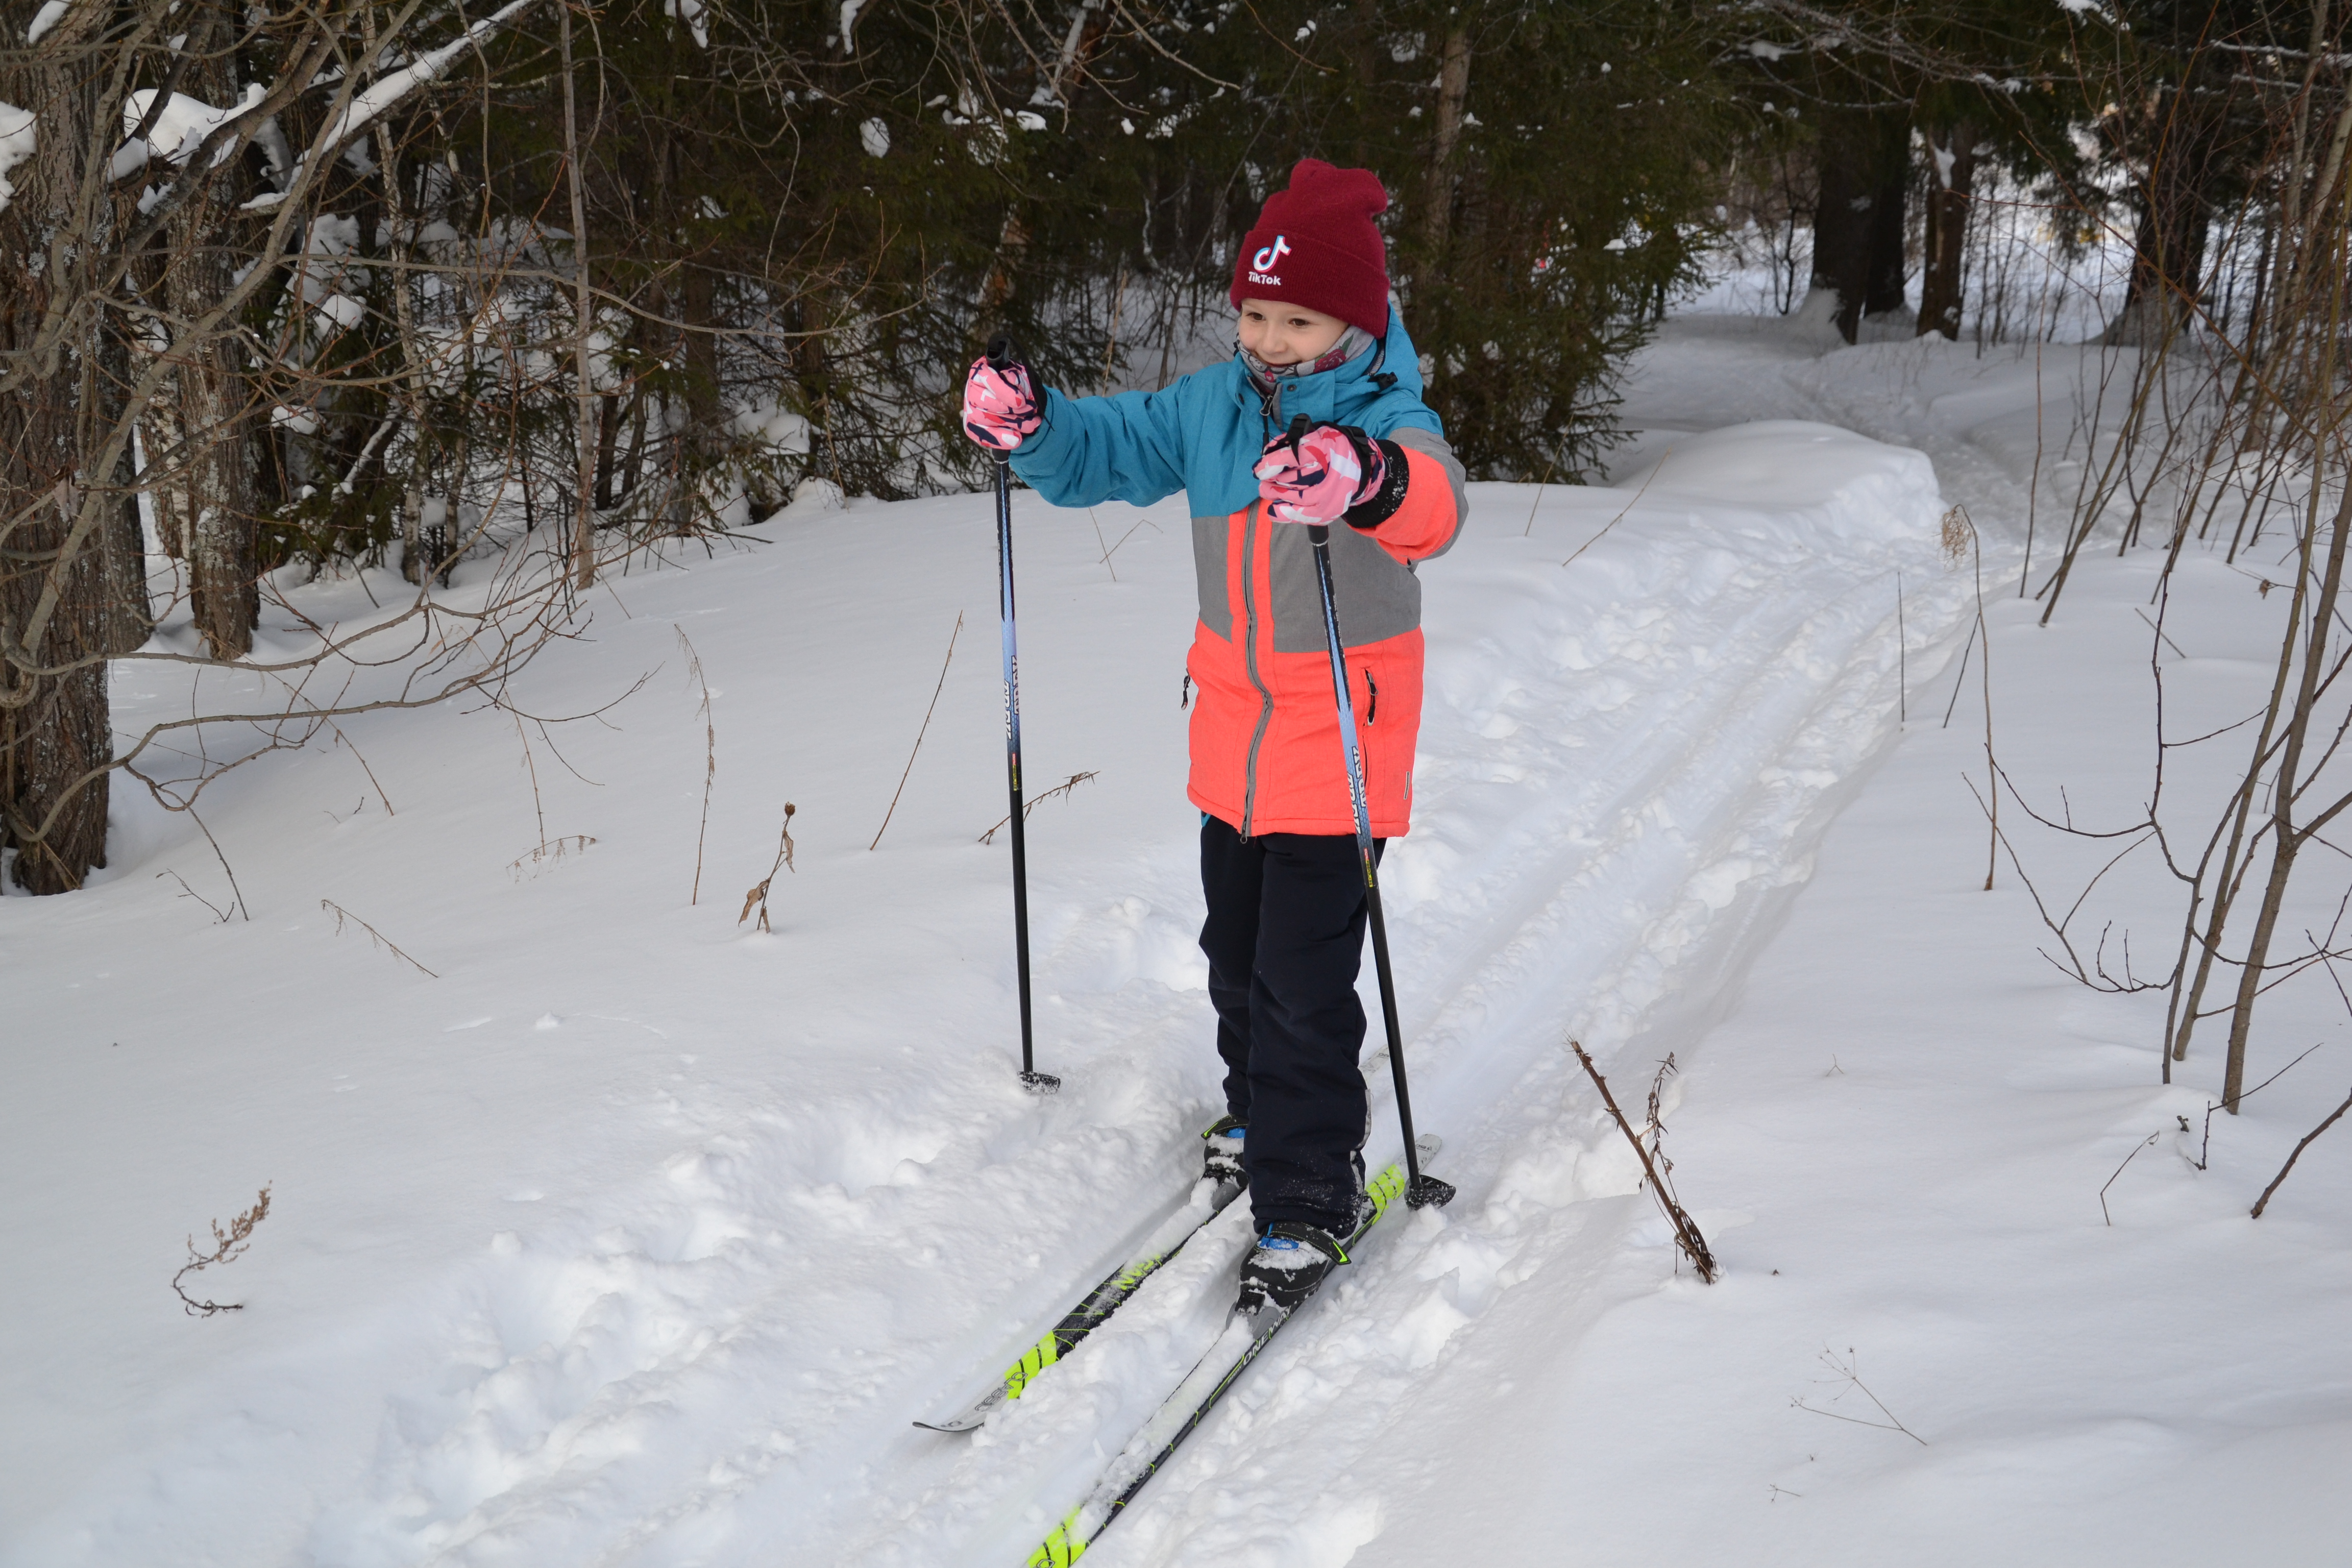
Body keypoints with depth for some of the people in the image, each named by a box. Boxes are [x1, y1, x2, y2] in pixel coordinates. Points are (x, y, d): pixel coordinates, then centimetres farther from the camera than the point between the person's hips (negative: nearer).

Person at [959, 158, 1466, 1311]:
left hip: (1339, 739, -7)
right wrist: (1030, 428, -12)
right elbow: (1110, 449, 10)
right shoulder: (1212, 406, 1)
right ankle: (1259, 1115, 44)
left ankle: (1309, 1196, 5)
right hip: (1234, 730, 7)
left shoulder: (1385, 421, -18)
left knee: (1304, 979, -7)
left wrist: (1365, 478, -63)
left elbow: (1432, 501, -39)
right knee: (1238, 950, 21)